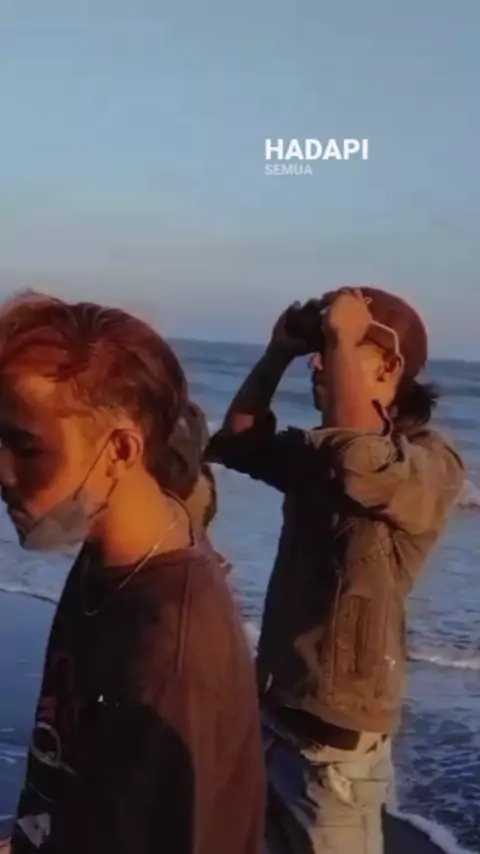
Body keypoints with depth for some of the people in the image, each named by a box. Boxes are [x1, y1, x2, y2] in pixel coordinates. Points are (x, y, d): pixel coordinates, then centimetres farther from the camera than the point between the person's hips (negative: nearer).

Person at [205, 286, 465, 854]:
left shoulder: (432, 465, -17)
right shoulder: (318, 451, 6)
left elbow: (359, 459, -37)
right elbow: (239, 438, 14)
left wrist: (341, 337, -25)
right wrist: (280, 351, 1)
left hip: (338, 732, -7)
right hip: (275, 708, 7)